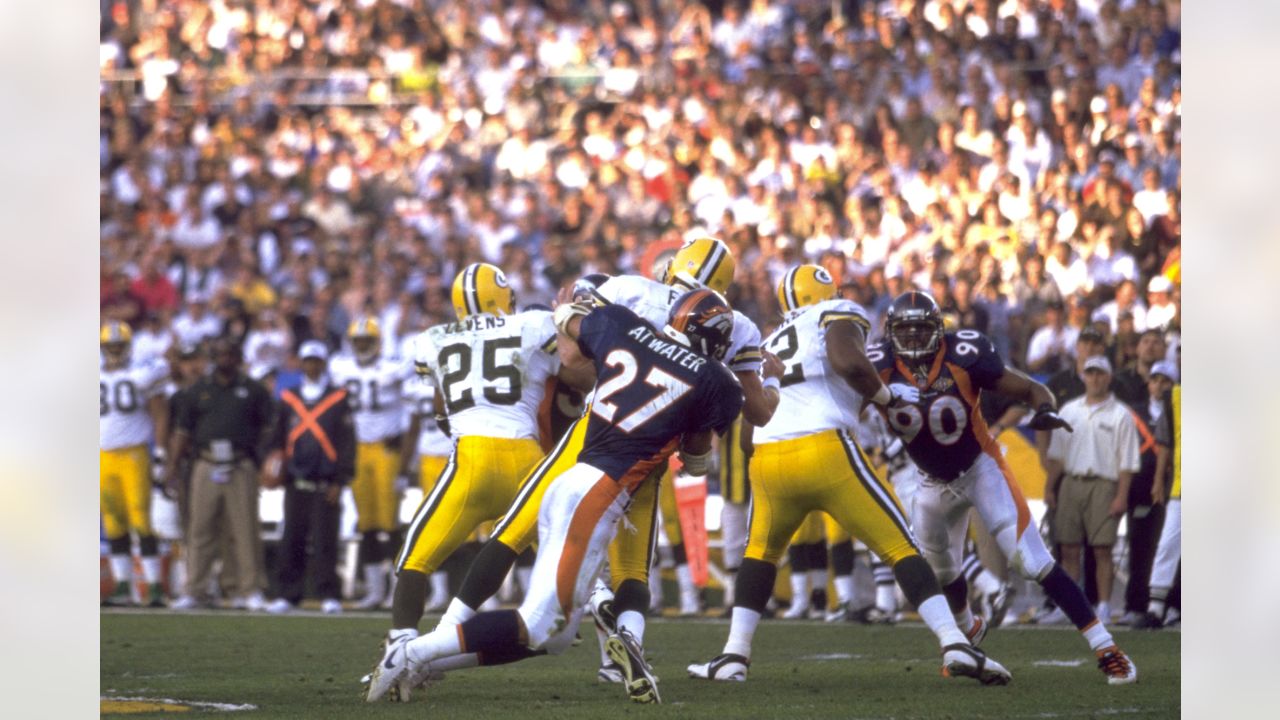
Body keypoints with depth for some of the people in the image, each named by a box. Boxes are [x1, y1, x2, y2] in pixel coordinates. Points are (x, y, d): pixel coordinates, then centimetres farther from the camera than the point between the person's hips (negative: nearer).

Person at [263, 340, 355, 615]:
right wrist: (273, 469, 6)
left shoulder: (338, 399, 3)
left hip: (325, 485, -4)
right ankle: (289, 594, 8)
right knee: (292, 540, 4)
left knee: (324, 540, -7)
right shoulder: (289, 399, 14)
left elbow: (347, 443, 1)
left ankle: (329, 595, -3)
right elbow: (278, 439, 19)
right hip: (296, 483, 4)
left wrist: (340, 481, -5)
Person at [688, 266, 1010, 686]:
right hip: (824, 450, -5)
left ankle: (734, 656, 21)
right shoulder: (837, 316, 10)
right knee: (900, 548, 4)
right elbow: (849, 363, -11)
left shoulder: (772, 342, 29)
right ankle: (955, 645, -6)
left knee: (761, 552, 30)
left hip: (766, 458, 5)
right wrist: (888, 397, 5)